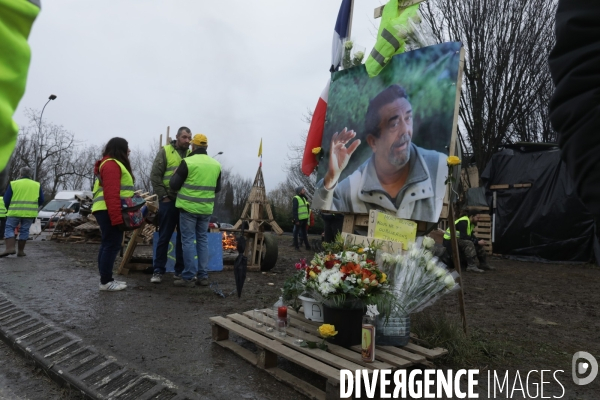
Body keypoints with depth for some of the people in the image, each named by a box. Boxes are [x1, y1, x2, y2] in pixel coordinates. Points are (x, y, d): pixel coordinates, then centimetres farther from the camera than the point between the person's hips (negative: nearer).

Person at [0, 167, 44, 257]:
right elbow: (41, 201, 10)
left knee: (9, 228, 8)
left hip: (15, 212, -2)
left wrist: (9, 209, 21)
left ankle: (10, 248, -7)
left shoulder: (13, 184, 2)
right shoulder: (37, 185, 8)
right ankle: (20, 251, 11)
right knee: (24, 231, 8)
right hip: (30, 213, 2)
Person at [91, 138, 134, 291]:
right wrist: (117, 218, -24)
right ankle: (105, 282, -5)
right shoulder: (112, 164, -11)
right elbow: (111, 194, -21)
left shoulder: (113, 164, 23)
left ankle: (106, 279, 16)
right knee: (112, 245, -9)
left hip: (107, 211, 11)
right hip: (109, 212, -11)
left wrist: (118, 216, 16)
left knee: (108, 245, 11)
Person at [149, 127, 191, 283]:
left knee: (184, 238, 9)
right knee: (164, 237, 2)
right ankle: (158, 270, 12)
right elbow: (155, 175, -4)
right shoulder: (165, 151, -1)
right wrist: (163, 195, -8)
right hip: (169, 200, -3)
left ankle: (180, 270, 20)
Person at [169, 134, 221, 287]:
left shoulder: (188, 162, -10)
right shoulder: (216, 164, 5)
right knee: (202, 240, 13)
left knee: (188, 241, 1)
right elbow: (217, 188, 15)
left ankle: (189, 277, 4)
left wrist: (175, 173, 14)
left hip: (189, 207, -4)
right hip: (206, 209, 5)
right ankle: (203, 276, 15)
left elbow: (174, 185, -4)